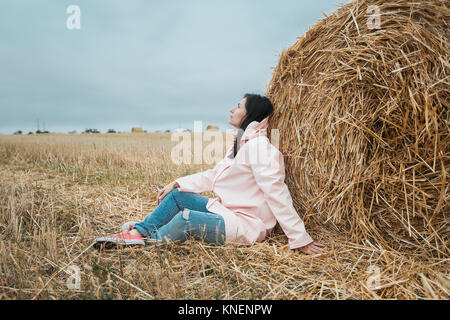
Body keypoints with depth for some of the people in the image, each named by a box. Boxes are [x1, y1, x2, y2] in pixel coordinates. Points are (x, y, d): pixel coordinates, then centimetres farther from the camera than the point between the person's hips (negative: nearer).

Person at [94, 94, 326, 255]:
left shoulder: (257, 145, -20)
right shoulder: (241, 144, 11)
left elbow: (277, 194, -24)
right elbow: (214, 175, 16)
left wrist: (300, 240, -24)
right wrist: (177, 183, 12)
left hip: (246, 225, -10)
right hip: (226, 210, 10)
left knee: (187, 218, -27)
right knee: (177, 195, 10)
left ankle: (149, 242, -1)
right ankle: (138, 232, 7)